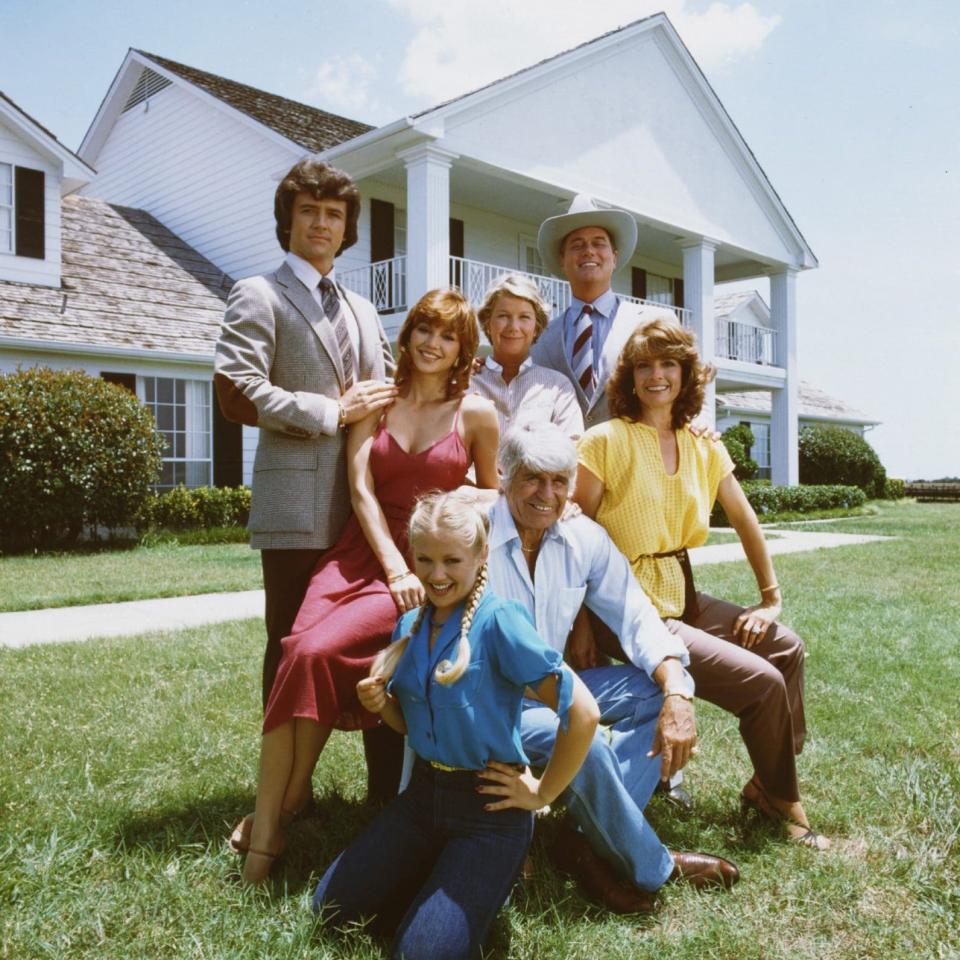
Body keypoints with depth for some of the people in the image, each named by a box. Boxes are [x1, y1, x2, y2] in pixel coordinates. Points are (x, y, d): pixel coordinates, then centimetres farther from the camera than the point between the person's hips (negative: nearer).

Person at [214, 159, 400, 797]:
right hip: (299, 508, -6)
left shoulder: (363, 310, 23)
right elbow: (237, 392, -11)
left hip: (369, 505, 6)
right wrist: (333, 412, -11)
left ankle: (388, 783, 20)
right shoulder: (259, 295, 3)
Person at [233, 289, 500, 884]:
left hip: (431, 565, -3)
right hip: (365, 551, 3)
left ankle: (272, 818, -5)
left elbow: (493, 498, 13)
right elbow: (362, 490, 1)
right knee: (298, 650, -24)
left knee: (319, 652, -24)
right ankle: (267, 824, -13)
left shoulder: (476, 413, 3)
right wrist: (394, 568, -11)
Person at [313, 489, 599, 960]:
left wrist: (542, 793, -13)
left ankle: (491, 879, 16)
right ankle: (438, 872, 25)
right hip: (422, 792, 7)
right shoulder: (409, 627, 1)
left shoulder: (499, 622, -21)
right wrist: (382, 704, -8)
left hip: (490, 809, -7)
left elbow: (582, 712, -24)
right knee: (331, 905, 6)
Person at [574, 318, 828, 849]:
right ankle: (782, 801, 16)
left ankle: (766, 783, 21)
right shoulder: (605, 441, -12)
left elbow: (746, 522, 14)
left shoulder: (704, 450, 7)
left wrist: (772, 599, 10)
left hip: (682, 597, 7)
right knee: (763, 681, -12)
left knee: (786, 646, 3)